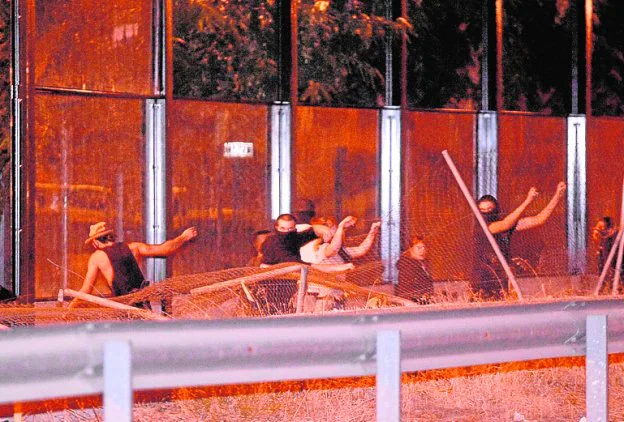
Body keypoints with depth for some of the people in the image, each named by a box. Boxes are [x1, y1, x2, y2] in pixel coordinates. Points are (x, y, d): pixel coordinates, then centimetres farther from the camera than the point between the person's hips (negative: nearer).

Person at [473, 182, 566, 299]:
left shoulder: (508, 223, 6)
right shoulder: (481, 227, -9)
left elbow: (538, 220, 5)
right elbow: (505, 225, -23)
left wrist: (557, 196, -2)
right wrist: (528, 201, -25)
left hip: (502, 283, 4)